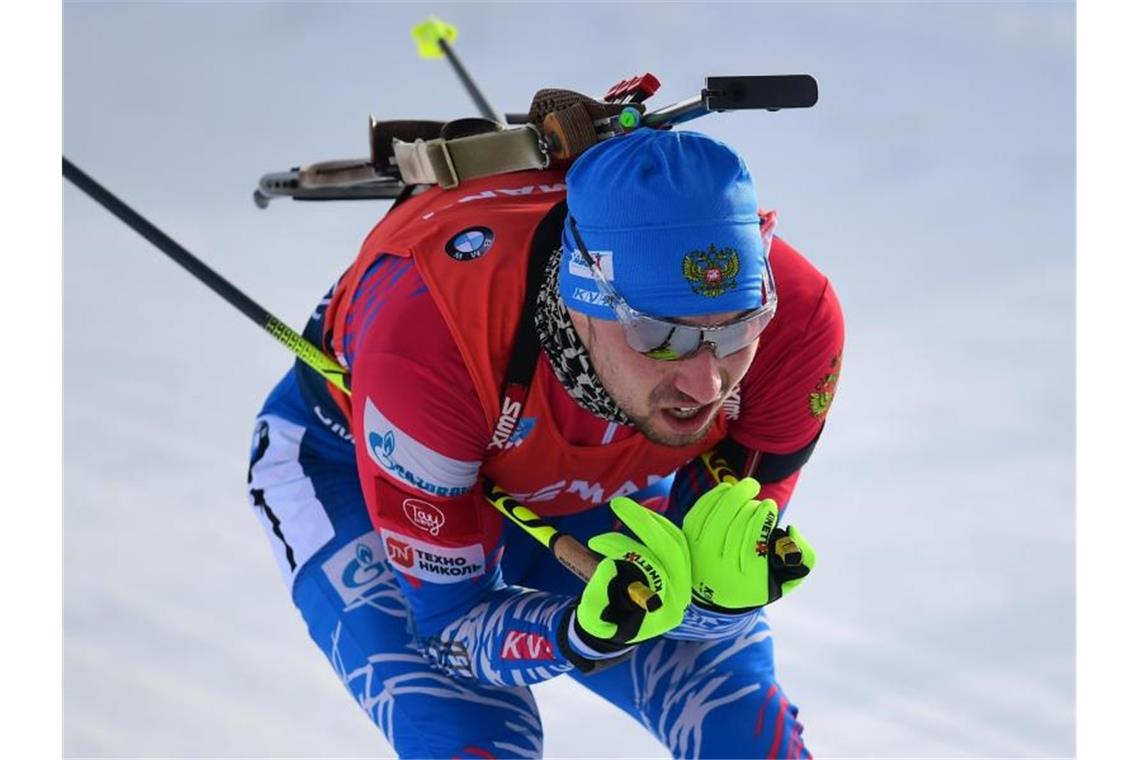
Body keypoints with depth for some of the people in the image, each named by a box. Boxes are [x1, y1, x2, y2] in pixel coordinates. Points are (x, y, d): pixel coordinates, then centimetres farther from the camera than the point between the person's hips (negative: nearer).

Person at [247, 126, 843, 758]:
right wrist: (586, 636, -49)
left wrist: (725, 591, -43)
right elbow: (449, 619, -29)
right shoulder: (425, 340, -42)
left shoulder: (796, 319, -34)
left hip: (604, 489, 3)